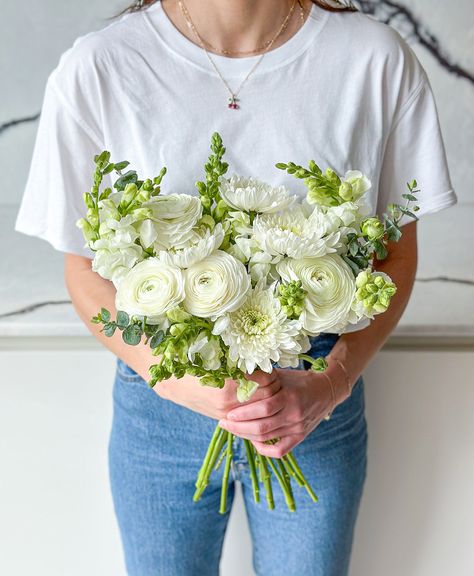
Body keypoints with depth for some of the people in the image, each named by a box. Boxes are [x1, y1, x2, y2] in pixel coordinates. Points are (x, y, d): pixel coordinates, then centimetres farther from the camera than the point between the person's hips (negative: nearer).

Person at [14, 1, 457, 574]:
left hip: (317, 402, 1)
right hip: (162, 407, 0)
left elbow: (395, 254, -3)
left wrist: (332, 382, -16)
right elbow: (85, 269, -6)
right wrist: (173, 378, -21)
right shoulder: (95, 69, -14)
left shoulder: (378, 58, -12)